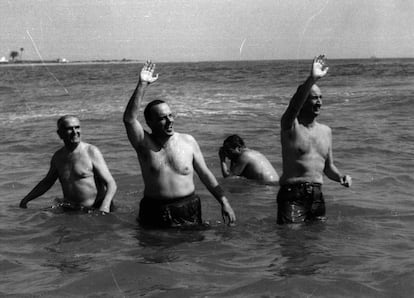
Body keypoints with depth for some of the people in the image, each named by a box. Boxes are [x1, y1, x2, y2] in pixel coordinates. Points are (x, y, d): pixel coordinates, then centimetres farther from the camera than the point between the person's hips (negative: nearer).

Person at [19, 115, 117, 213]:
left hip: (95, 210, -5)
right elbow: (46, 182, 28)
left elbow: (111, 184, -9)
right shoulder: (58, 157, 10)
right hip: (69, 212, 5)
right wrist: (26, 199, 18)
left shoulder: (91, 152, -6)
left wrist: (104, 207, -26)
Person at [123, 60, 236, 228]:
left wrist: (224, 202, 6)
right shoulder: (145, 144, -1)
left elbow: (205, 175, 11)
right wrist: (142, 86, -26)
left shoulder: (188, 141, 5)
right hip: (154, 213, -1)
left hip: (188, 212, 1)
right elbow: (129, 118, -19)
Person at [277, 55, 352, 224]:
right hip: (292, 195, -6)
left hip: (317, 196, 6)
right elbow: (294, 105, -27)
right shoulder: (290, 126, -3)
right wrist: (312, 79, -40)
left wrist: (340, 177, 1)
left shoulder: (326, 131, 16)